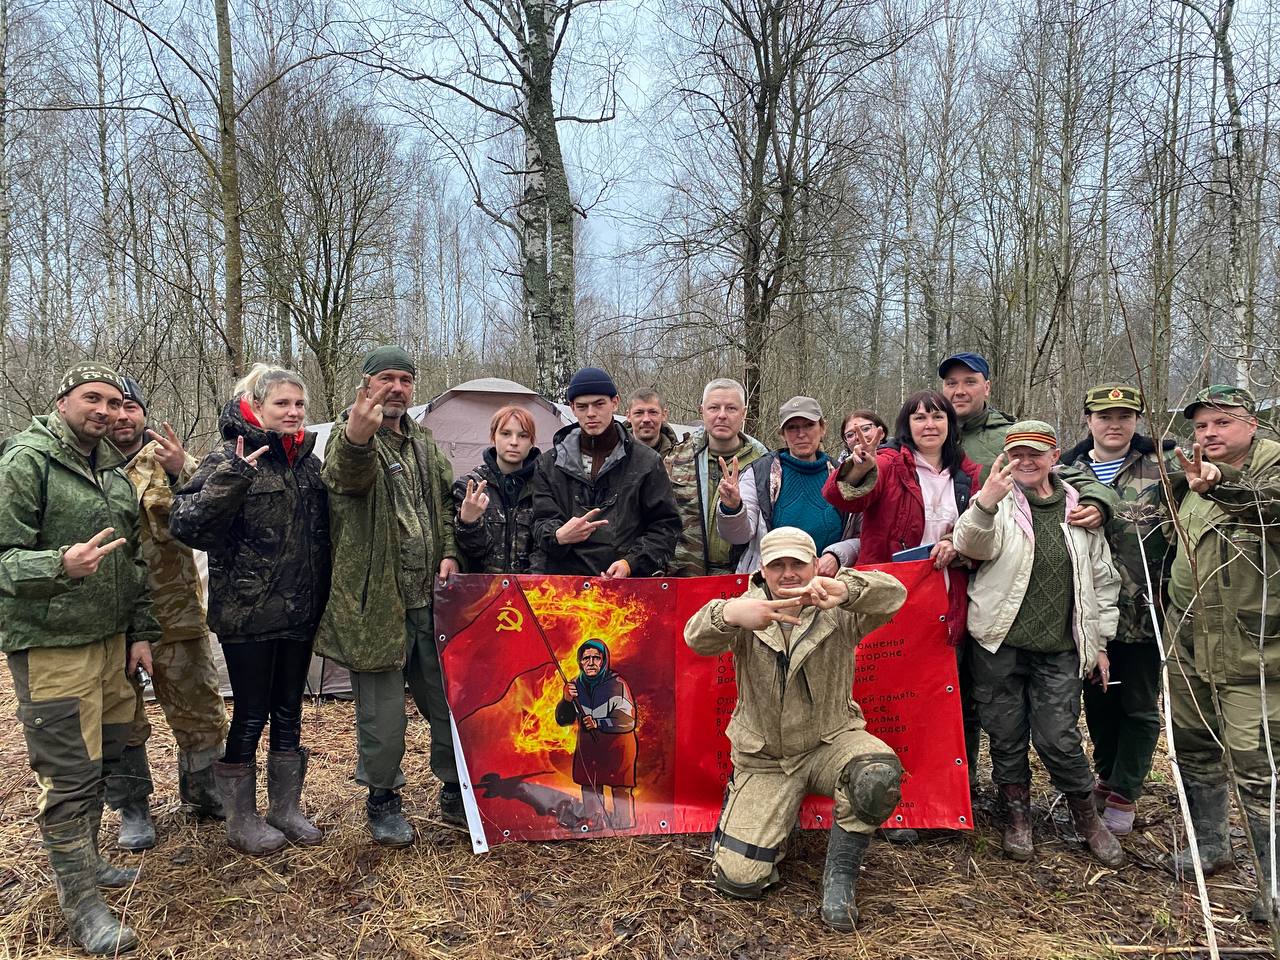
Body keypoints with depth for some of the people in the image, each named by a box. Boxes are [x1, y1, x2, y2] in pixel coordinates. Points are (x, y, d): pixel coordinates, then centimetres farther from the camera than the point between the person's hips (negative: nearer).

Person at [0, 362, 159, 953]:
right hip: (51, 646, -7)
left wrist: (141, 632, 15)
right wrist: (61, 565, -34)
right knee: (69, 773, -2)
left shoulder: (115, 470, 12)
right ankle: (80, 902, 10)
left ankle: (83, 860, 34)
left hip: (111, 639, 7)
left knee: (102, 759, 15)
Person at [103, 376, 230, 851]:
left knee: (199, 708, 10)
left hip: (175, 612, 1)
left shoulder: (169, 460, 2)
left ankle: (204, 793, 29)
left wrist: (183, 473, -25)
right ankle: (132, 808, 29)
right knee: (121, 719, 11)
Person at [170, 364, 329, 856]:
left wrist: (320, 595, 10)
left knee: (289, 713, 15)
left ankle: (285, 809, 30)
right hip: (248, 613, -6)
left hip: (299, 612, 6)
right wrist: (231, 478, -30)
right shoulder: (230, 459, -11)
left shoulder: (308, 460, 7)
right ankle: (241, 821, 22)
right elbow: (185, 525, -20)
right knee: (250, 716, 5)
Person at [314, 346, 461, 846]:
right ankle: (382, 802, 27)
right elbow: (347, 474, -32)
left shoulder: (423, 439, 13)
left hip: (430, 599, 6)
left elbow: (446, 500, 21)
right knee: (383, 714, 4)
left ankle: (456, 795, 31)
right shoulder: (348, 435, -8)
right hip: (376, 603, -6)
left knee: (452, 701, 13)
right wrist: (357, 437, -55)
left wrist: (450, 553, 4)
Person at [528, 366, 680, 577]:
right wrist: (559, 536, -16)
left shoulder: (646, 462, 8)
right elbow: (542, 522, 8)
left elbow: (665, 526, 7)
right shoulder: (549, 464, 14)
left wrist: (631, 563, -8)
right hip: (562, 580, 1)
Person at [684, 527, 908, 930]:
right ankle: (772, 823, 24)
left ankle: (840, 874, -8)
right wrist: (728, 614, -51)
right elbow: (697, 637, -25)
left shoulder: (839, 612, -6)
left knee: (879, 775, -33)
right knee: (738, 879, -9)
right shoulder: (747, 611, -5)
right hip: (765, 760, 0)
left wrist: (845, 588, -48)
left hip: (830, 742, 0)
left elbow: (892, 594, -25)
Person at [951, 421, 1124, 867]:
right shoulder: (998, 504, -1)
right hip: (1000, 645, -1)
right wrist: (984, 503, -41)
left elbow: (1103, 579, 15)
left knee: (1059, 739, 1)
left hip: (1059, 650, 1)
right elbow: (972, 545, -23)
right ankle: (1018, 817, 27)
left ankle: (1087, 817, 25)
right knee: (1007, 736, 8)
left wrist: (1100, 642, 13)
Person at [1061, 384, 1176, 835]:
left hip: (1144, 612, -2)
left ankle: (1123, 795, 23)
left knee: (1139, 705, 8)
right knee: (1097, 699, 16)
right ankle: (1107, 776, 36)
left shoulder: (1163, 465, -2)